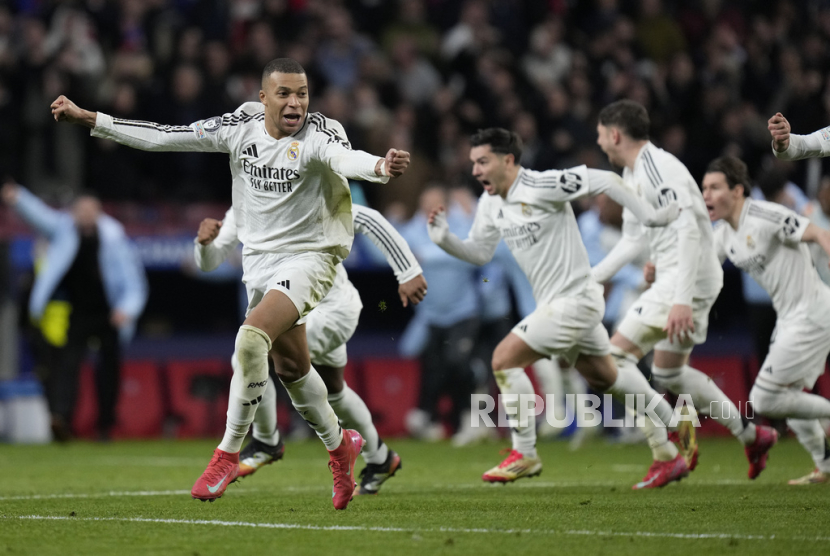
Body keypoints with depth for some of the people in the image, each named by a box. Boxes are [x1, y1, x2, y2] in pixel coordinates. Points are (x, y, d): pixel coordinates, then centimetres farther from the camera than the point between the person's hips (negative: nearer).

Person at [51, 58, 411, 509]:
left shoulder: (318, 133, -18)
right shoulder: (242, 127, -4)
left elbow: (345, 158, -40)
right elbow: (165, 137, 1)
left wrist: (379, 166, -63)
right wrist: (90, 120, 1)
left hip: (307, 257, -6)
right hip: (258, 258, 6)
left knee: (251, 338, -25)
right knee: (291, 366, 15)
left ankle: (229, 452, -12)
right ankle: (339, 445, 38)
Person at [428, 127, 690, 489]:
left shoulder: (541, 187, -20)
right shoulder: (490, 203, 6)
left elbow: (603, 180, -18)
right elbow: (479, 253, 14)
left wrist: (647, 214, -17)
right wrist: (445, 239, -4)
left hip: (574, 300, -9)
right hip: (556, 304, 9)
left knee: (504, 359, -12)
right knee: (605, 377, 17)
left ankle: (524, 455, -3)